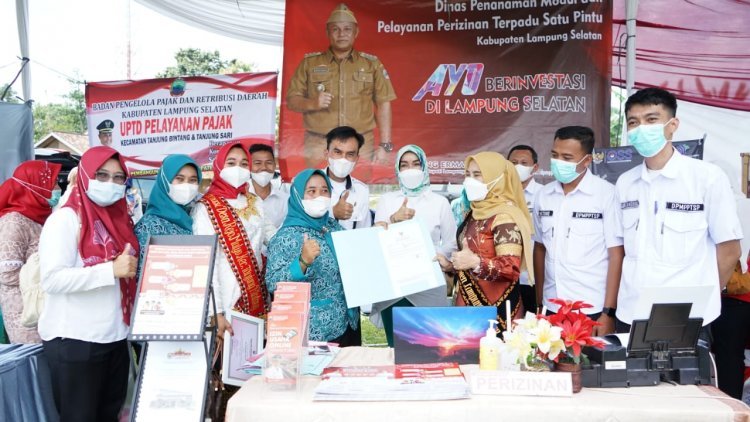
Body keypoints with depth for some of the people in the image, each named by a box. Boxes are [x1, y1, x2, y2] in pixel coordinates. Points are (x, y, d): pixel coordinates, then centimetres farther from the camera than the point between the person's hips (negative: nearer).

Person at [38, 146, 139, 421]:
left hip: (115, 336, 7)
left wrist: (131, 270, 6)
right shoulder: (66, 218, -11)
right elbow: (51, 279, -23)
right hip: (74, 341, -7)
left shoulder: (120, 218, 11)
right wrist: (111, 270, -27)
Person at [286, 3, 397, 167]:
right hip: (319, 145, 0)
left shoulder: (371, 64, 10)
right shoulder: (309, 63, 9)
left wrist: (384, 145, -1)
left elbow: (383, 104, 7)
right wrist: (312, 103, -13)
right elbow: (291, 100, 9)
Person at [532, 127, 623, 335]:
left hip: (592, 311, -4)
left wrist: (608, 312, -11)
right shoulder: (543, 195, 5)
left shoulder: (607, 193, -7)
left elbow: (616, 254, -7)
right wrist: (538, 303, 10)